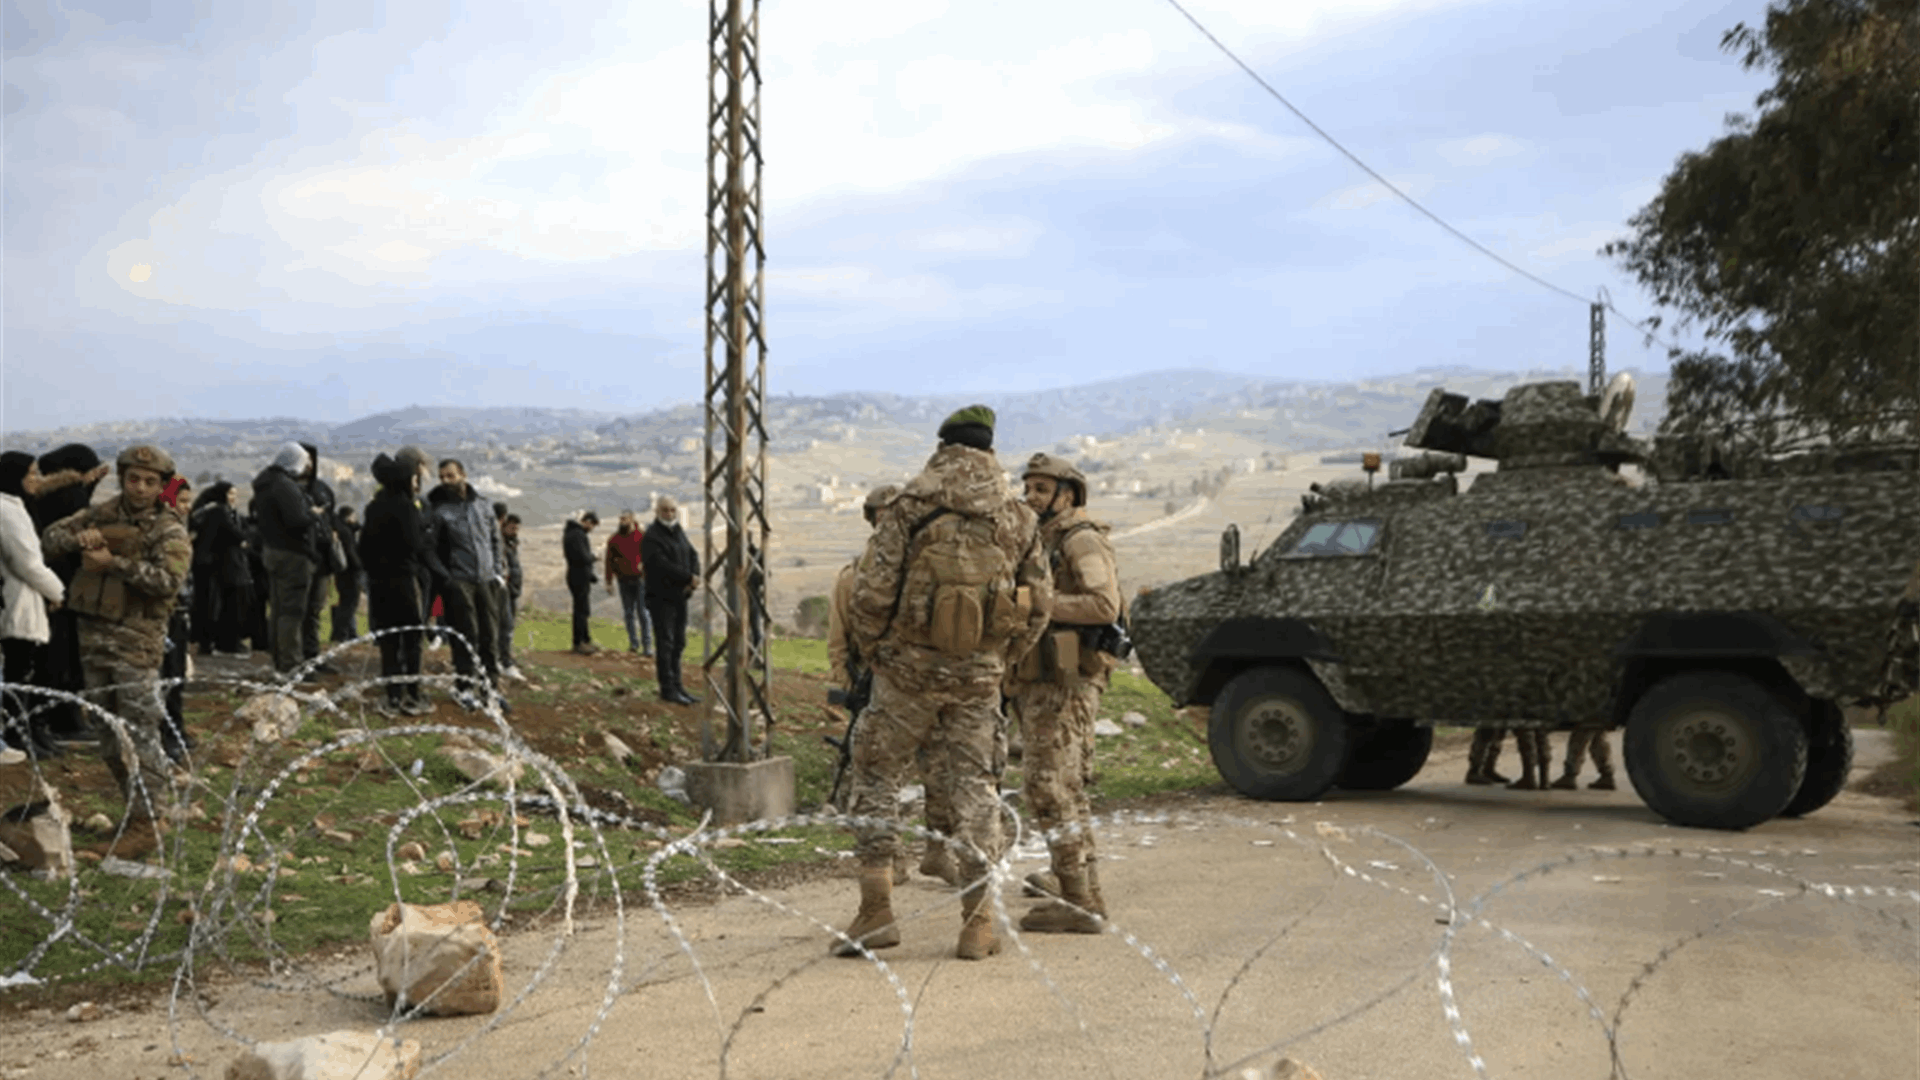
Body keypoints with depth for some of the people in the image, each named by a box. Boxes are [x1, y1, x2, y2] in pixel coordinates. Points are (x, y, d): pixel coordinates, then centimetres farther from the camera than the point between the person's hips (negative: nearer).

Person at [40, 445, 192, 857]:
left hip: (136, 638, -7)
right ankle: (138, 805, 25)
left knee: (139, 731, -9)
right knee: (108, 731, 13)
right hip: (93, 633, 7)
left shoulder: (169, 530, -6)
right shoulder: (103, 514, 10)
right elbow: (51, 536, 12)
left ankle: (146, 824, -6)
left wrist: (114, 563, -22)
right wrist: (79, 537, -10)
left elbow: (169, 579, -21)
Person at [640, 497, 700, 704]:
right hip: (661, 597, -8)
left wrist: (695, 577, -9)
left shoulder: (679, 533, 15)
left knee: (678, 643, 11)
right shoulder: (651, 538, -12)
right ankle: (668, 689, -1)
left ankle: (677, 686, 18)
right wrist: (689, 577, -18)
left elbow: (693, 555, 11)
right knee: (665, 643, -5)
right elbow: (663, 566, -22)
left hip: (679, 596, 8)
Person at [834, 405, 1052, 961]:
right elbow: (1040, 603, 7)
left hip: (910, 666, -2)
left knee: (876, 775, 11)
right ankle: (977, 920, 9)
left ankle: (876, 909, 7)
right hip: (978, 673, 3)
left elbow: (873, 587, -10)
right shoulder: (1019, 515, 6)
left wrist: (872, 649, 6)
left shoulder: (911, 504, -5)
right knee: (975, 786, 10)